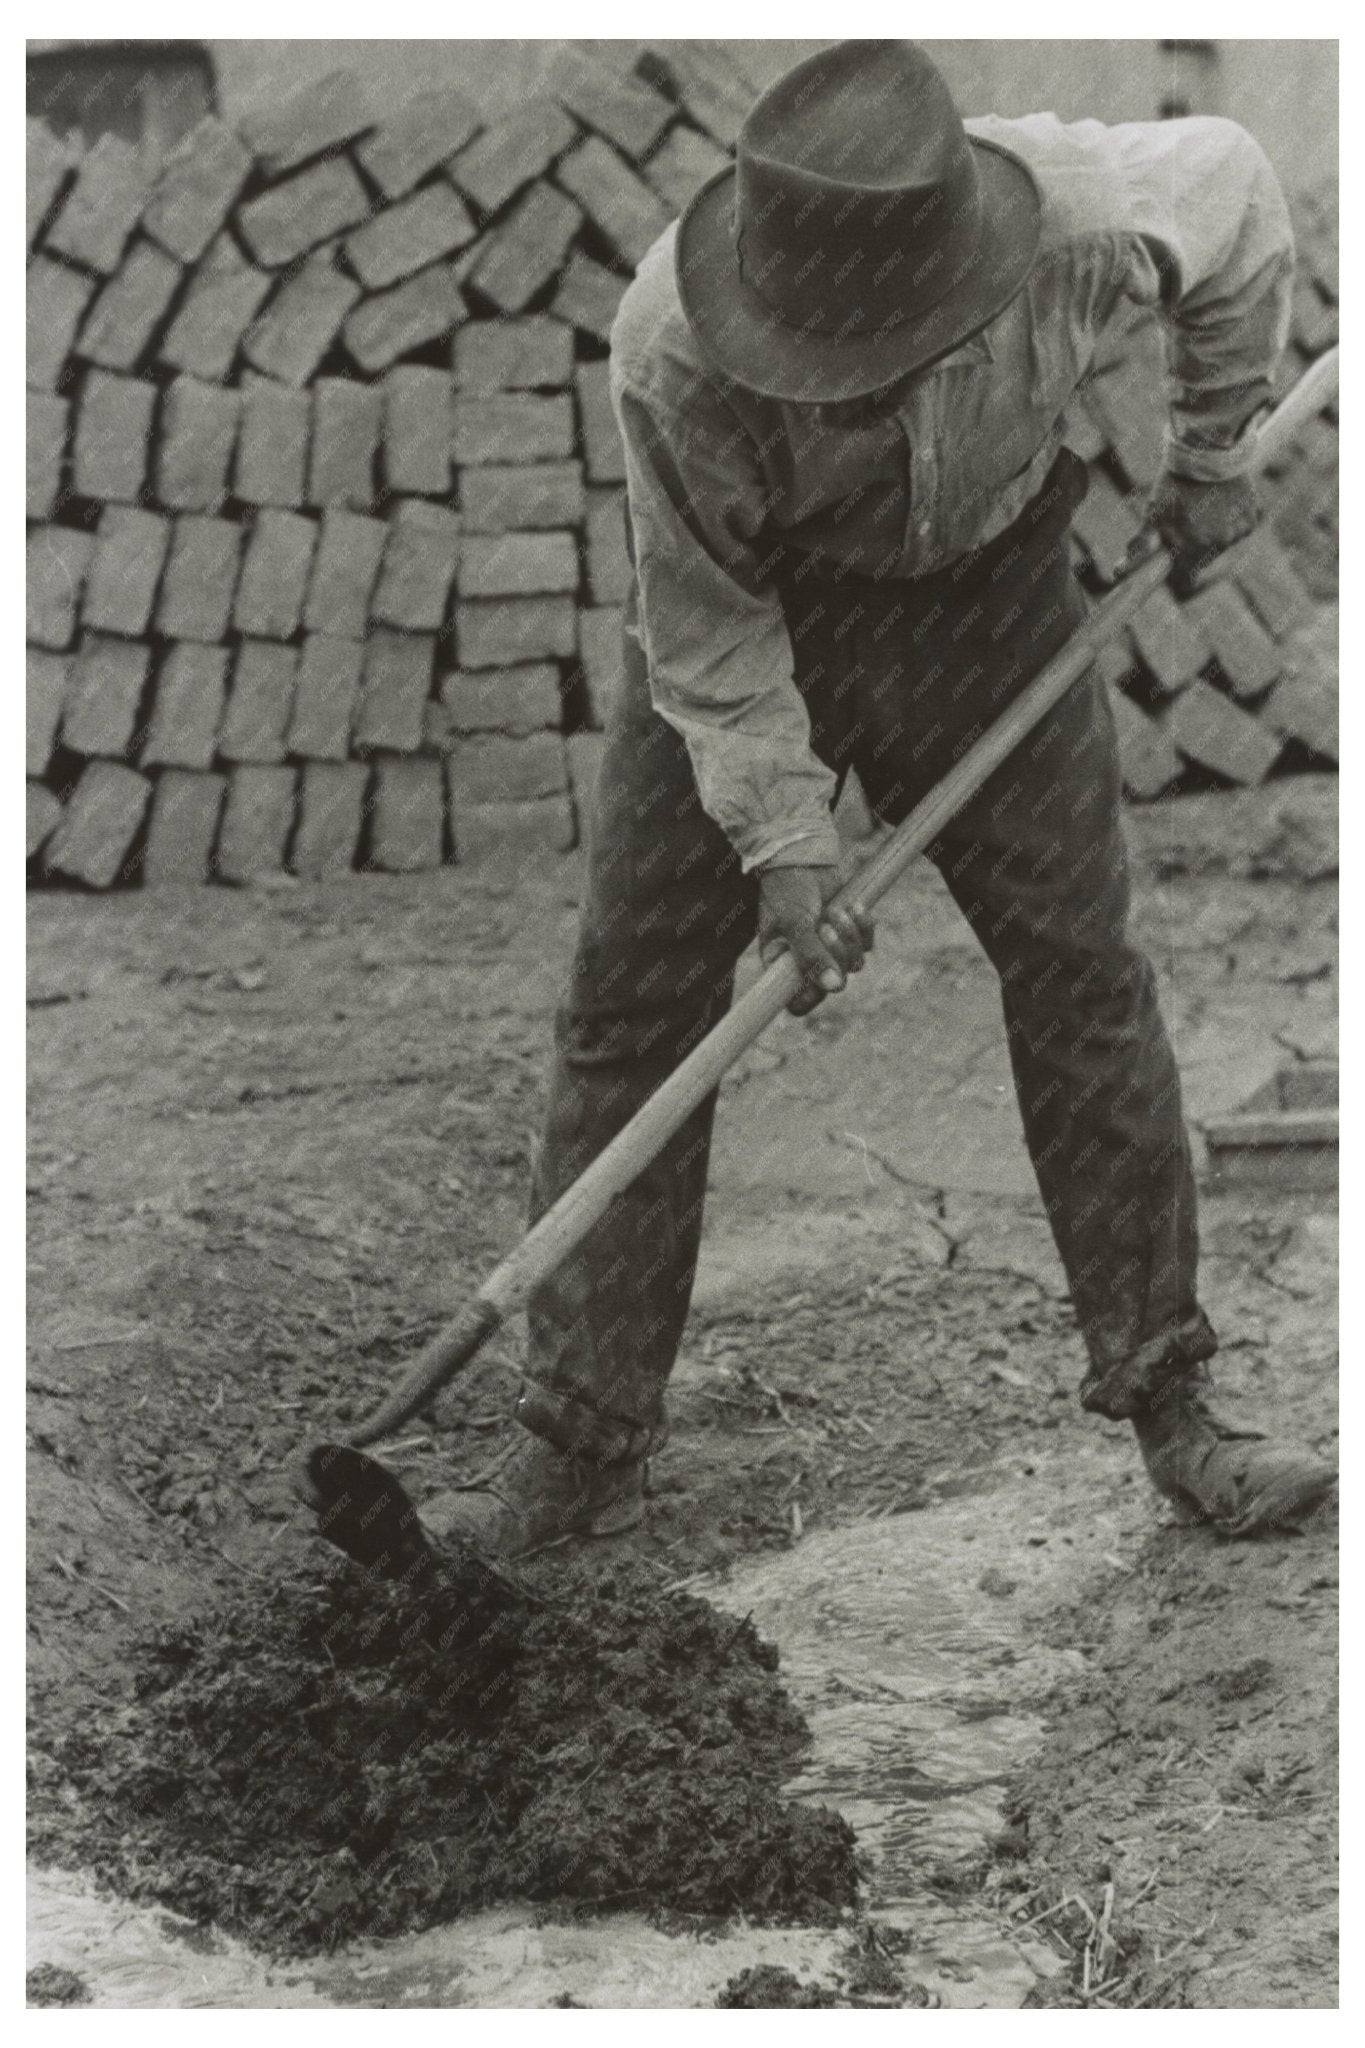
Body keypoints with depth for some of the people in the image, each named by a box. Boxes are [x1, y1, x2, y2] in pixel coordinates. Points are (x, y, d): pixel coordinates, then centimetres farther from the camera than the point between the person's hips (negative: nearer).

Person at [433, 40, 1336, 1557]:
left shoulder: (1079, 213, -31)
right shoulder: (668, 352, -34)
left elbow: (1237, 187, -6)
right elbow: (704, 628, -20)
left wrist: (1213, 452, 3)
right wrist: (782, 838, -24)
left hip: (986, 590, 1)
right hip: (747, 607, -1)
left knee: (1080, 974, -3)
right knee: (632, 998, -5)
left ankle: (1170, 1407, 10)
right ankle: (579, 1448, 4)